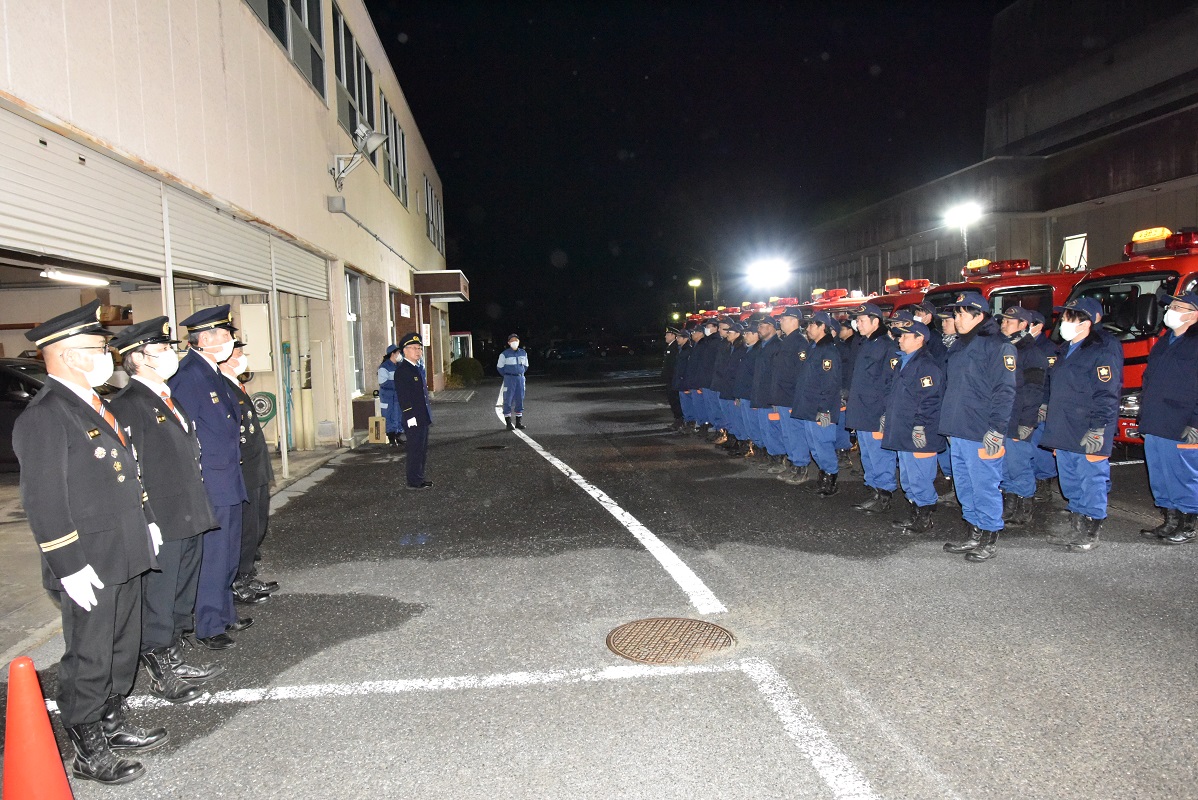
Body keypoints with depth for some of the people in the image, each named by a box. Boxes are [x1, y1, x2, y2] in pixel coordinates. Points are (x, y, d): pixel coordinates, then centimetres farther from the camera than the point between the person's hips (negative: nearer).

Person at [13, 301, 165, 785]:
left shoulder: (96, 405, 11)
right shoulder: (43, 417, -18)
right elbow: (43, 502, -21)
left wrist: (148, 520, 18)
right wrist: (70, 567, -20)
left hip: (125, 557, 9)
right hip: (89, 567, -9)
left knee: (123, 649, 20)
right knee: (90, 659, 6)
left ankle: (113, 725, 38)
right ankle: (87, 751, 23)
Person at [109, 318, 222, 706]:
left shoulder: (167, 397, 14)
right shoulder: (128, 405, -16)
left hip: (188, 522, 9)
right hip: (161, 527, -9)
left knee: (181, 598, 20)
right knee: (157, 605, 6)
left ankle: (174, 662, 35)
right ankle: (160, 676, 21)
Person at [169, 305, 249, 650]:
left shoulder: (215, 374, 12)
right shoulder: (188, 376, -17)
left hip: (230, 482, 10)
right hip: (210, 485, -10)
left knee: (229, 554, 19)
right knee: (212, 557, 1)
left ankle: (225, 615, 33)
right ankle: (209, 627, 14)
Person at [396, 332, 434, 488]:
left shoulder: (419, 368, 15)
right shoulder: (402, 370, -13)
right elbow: (402, 396, -18)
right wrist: (410, 417, -21)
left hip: (423, 418, 9)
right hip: (414, 419, -9)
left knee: (422, 450, 15)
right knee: (415, 450, -2)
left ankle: (419, 479, 24)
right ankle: (414, 481, 6)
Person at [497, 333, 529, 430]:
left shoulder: (523, 353, 6)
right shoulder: (504, 354, -8)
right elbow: (500, 367, 1)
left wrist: (520, 374, 12)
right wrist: (507, 376, 5)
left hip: (520, 378, 5)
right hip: (509, 379, -4)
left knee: (520, 400, 8)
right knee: (508, 401, -5)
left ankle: (519, 422, 16)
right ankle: (508, 423, -1)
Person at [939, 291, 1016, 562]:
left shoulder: (998, 345, -10)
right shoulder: (958, 346, 17)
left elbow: (1005, 391, -16)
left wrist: (996, 429, -20)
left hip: (982, 435, -9)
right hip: (958, 432, 9)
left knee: (984, 487, 0)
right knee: (965, 486, 15)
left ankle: (989, 540, 12)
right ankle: (973, 535, 26)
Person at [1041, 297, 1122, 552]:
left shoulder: (1104, 349, -13)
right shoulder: (1069, 348, 16)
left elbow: (1107, 393, -18)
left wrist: (1097, 429, -21)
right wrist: (1047, 407, 20)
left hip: (1089, 435, -9)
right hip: (1064, 431, 9)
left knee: (1092, 480, 0)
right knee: (1070, 482, 15)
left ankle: (1090, 535, 10)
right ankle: (1076, 530, 27)